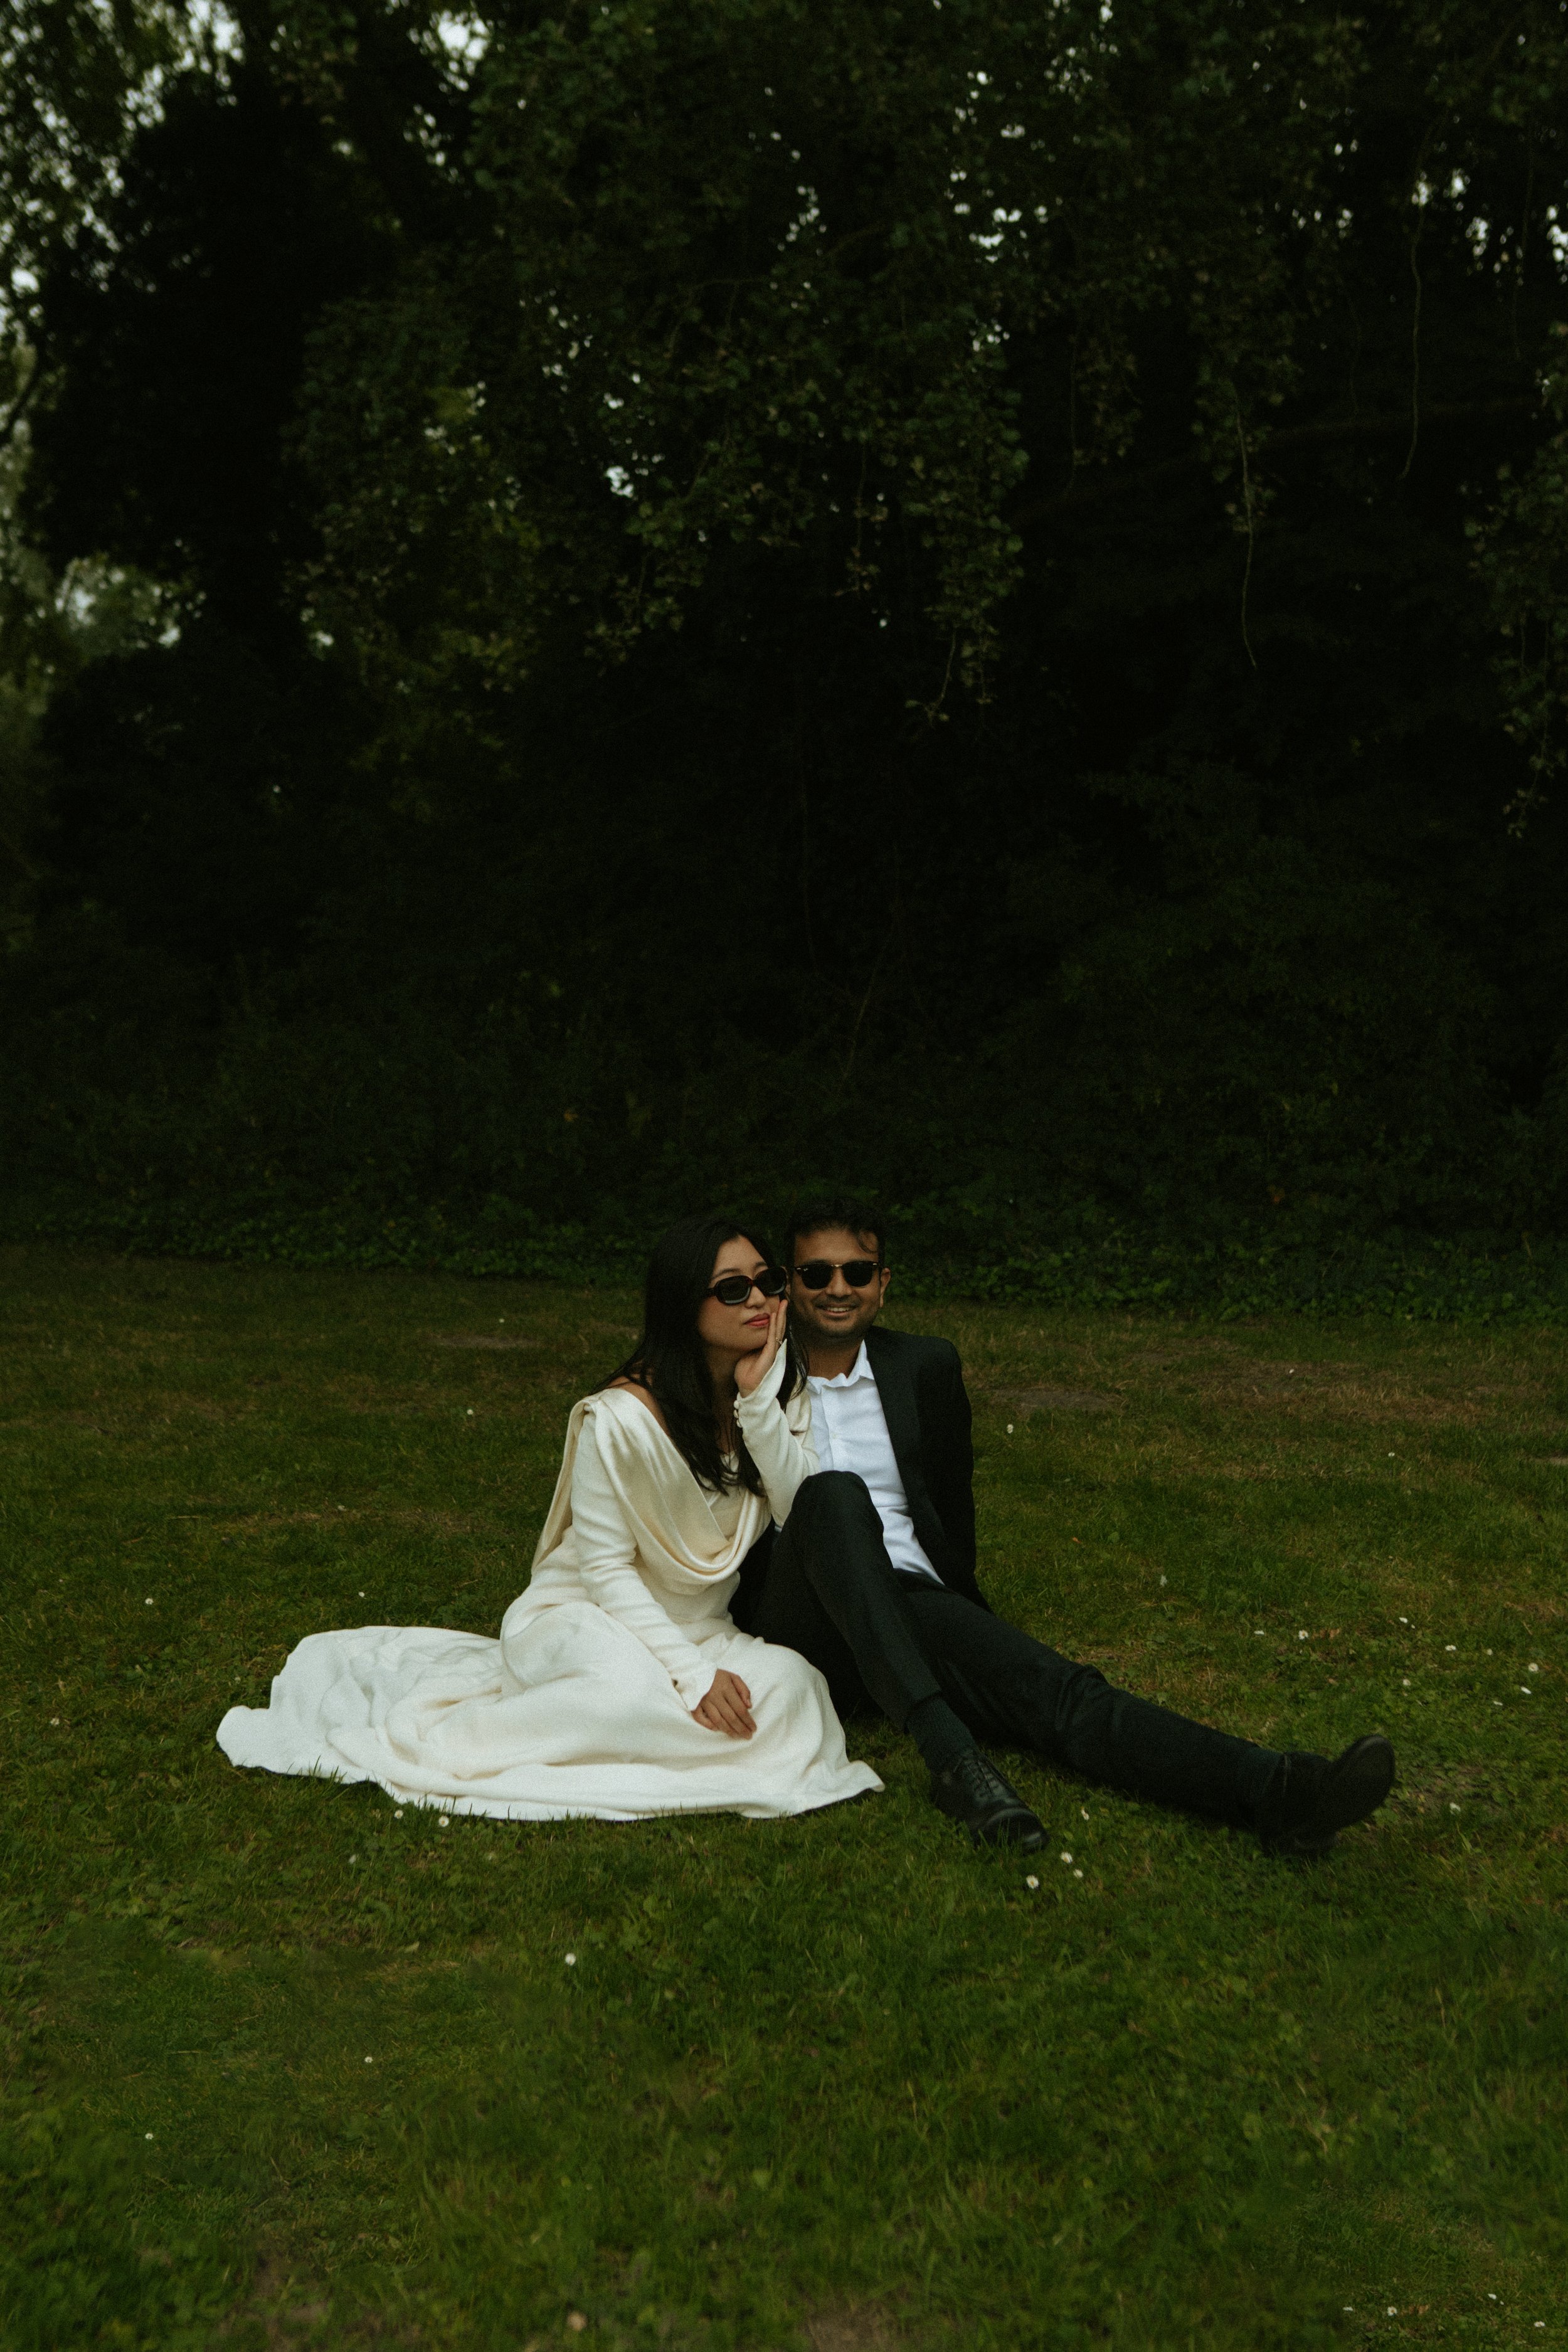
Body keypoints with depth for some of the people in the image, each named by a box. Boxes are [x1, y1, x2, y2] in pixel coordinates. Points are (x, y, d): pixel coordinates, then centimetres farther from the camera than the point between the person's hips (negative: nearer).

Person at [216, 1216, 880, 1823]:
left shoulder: (777, 1390, -1)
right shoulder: (621, 1419, -19)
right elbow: (606, 1569, -17)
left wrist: (760, 1398, -23)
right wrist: (692, 1673, -25)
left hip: (701, 1628, 7)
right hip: (589, 1616, -6)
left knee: (789, 1685, -28)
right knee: (634, 1691, -41)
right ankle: (433, 1740, -16)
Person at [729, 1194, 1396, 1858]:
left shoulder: (924, 1368, 10)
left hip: (909, 1599, 2)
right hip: (799, 1622, -2)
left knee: (1055, 1689, -25)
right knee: (831, 1493, -33)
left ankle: (1277, 1790, -47)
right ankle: (948, 1753, -41)